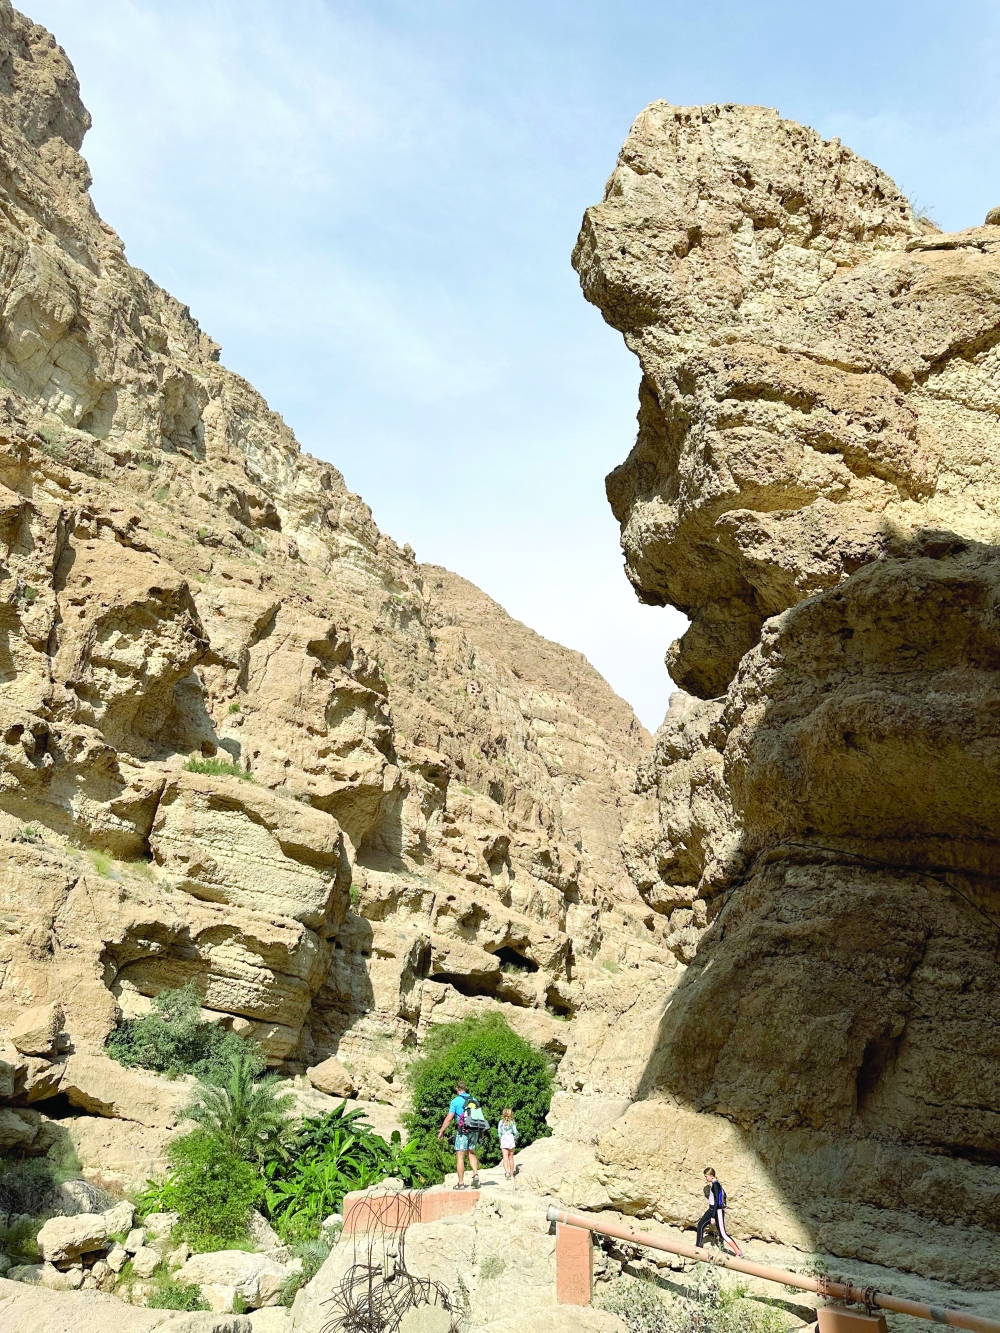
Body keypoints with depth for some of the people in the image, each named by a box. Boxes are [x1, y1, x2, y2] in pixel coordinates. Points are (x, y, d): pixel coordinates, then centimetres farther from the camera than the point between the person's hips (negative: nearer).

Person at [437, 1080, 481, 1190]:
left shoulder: (455, 1101, -5)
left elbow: (449, 1118, -8)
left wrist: (441, 1131, 2)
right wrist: (480, 1131, 26)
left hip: (463, 1131, -5)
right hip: (474, 1130, 5)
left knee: (460, 1157, 1)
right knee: (472, 1153, 18)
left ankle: (461, 1183, 1)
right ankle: (476, 1175, -1)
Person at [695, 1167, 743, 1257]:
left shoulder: (715, 1185, -21)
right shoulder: (715, 1183, 7)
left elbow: (717, 1201, -23)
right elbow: (724, 1194, 19)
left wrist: (713, 1217, -21)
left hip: (717, 1211, -10)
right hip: (712, 1209, 10)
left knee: (723, 1233, -7)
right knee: (700, 1224, 15)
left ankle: (739, 1253, -4)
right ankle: (698, 1246, 28)